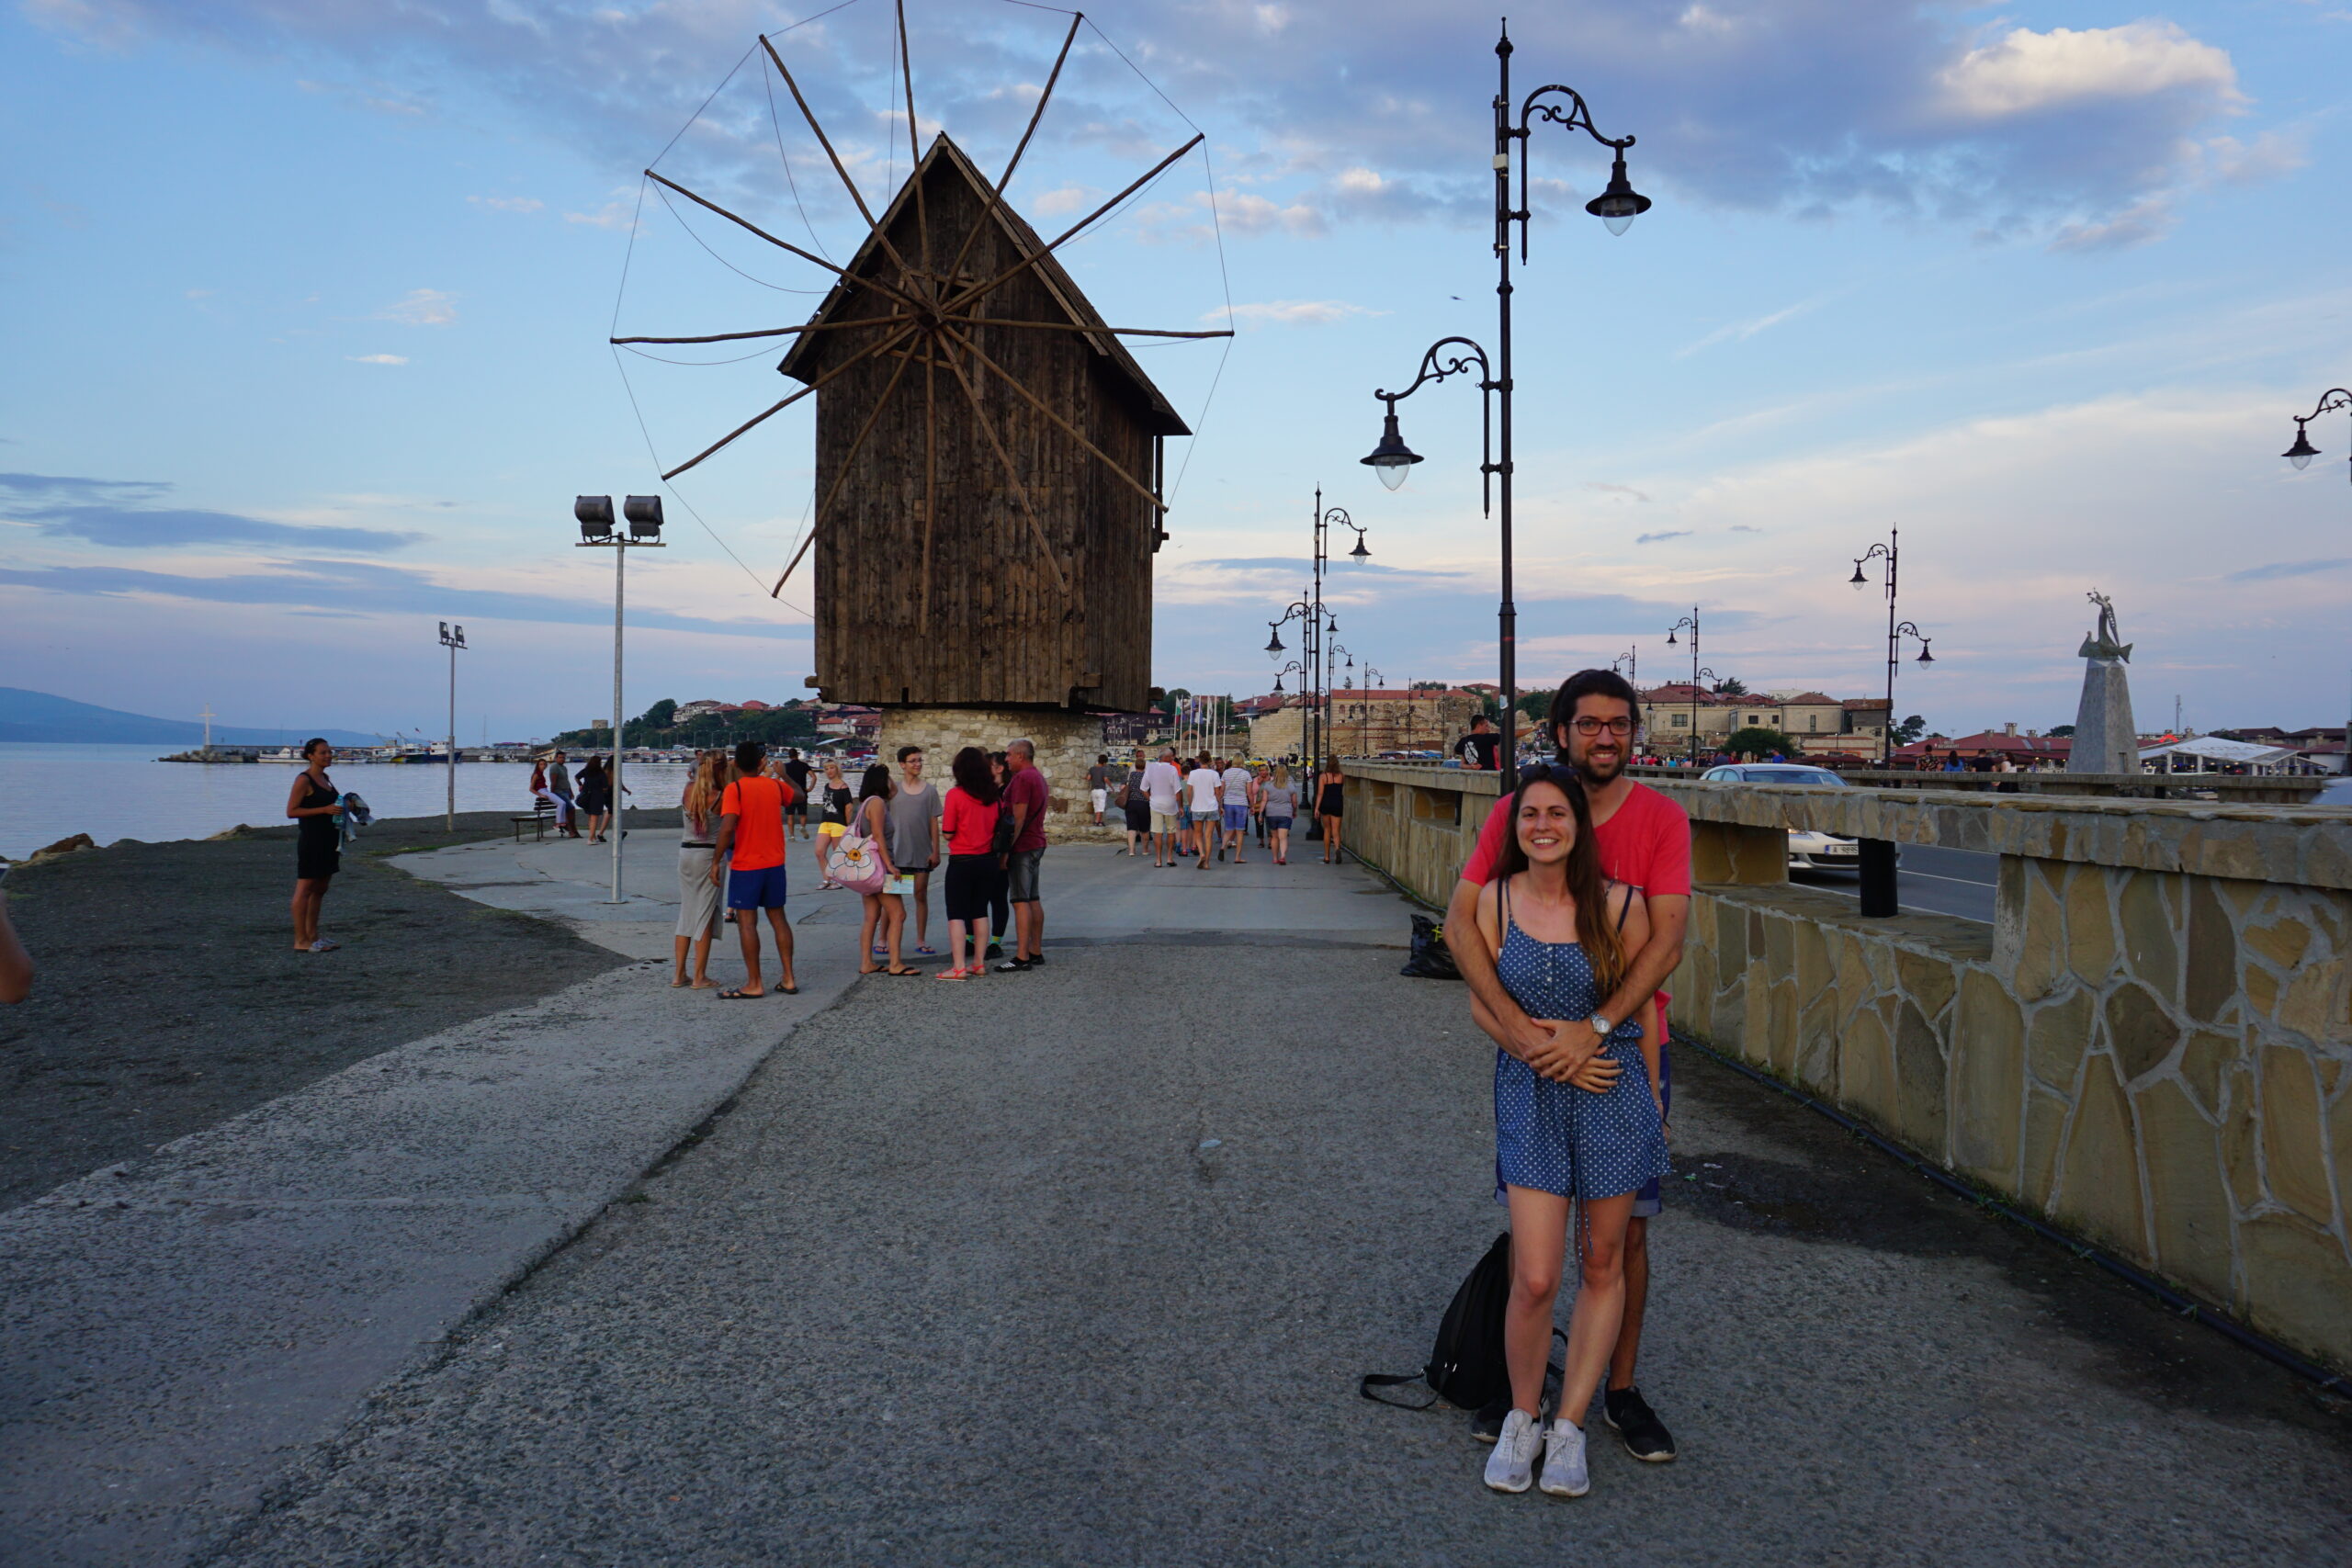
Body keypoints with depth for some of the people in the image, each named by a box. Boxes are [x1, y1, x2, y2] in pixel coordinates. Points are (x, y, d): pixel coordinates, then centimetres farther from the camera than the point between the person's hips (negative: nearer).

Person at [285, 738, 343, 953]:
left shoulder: (325, 778, 14)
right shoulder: (304, 780, -11)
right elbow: (291, 811, -15)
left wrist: (341, 807, 7)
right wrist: (325, 809, -21)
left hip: (328, 838, 9)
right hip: (311, 839, -9)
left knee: (320, 889, 13)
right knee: (305, 889, -5)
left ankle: (313, 936, 20)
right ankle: (301, 940, -2)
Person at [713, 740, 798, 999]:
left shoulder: (734, 789, -12)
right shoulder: (775, 785, 4)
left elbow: (727, 827, -23)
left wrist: (716, 861, -15)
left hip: (745, 865, -6)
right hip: (775, 863, 6)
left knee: (746, 921, 0)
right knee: (778, 917, 13)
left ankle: (754, 985, 1)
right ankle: (788, 980, 15)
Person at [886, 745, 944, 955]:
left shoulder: (930, 790, 4)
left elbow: (934, 822, 4)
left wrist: (935, 851, 0)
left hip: (922, 852, 1)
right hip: (897, 851, -1)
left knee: (921, 895, 6)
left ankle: (921, 941, 14)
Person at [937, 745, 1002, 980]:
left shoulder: (955, 795, -13)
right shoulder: (992, 796, 1)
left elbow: (948, 834, -13)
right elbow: (999, 829, 7)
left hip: (962, 862, -5)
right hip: (987, 860, 5)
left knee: (956, 914, 1)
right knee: (980, 912, 15)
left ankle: (958, 967, -4)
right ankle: (979, 963, 18)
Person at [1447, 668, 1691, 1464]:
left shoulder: (1662, 819, -7)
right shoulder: (1516, 813, -6)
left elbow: (1665, 943, -15)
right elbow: (1460, 920, -12)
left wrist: (1594, 1030, -25)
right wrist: (1513, 1023, -23)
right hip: (1532, 1044, 0)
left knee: (1626, 1226, 8)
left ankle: (1622, 1389, 24)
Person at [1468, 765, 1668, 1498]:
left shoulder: (1618, 905, -8)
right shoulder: (1496, 900, -4)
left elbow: (1643, 1006, 3)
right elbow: (1482, 1004, 1)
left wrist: (1652, 1098, 9)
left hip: (1615, 1095, 0)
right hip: (1531, 1096, 0)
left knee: (1602, 1267, 10)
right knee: (1535, 1279, -4)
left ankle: (1569, 1426, 24)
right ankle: (1522, 1420, 19)